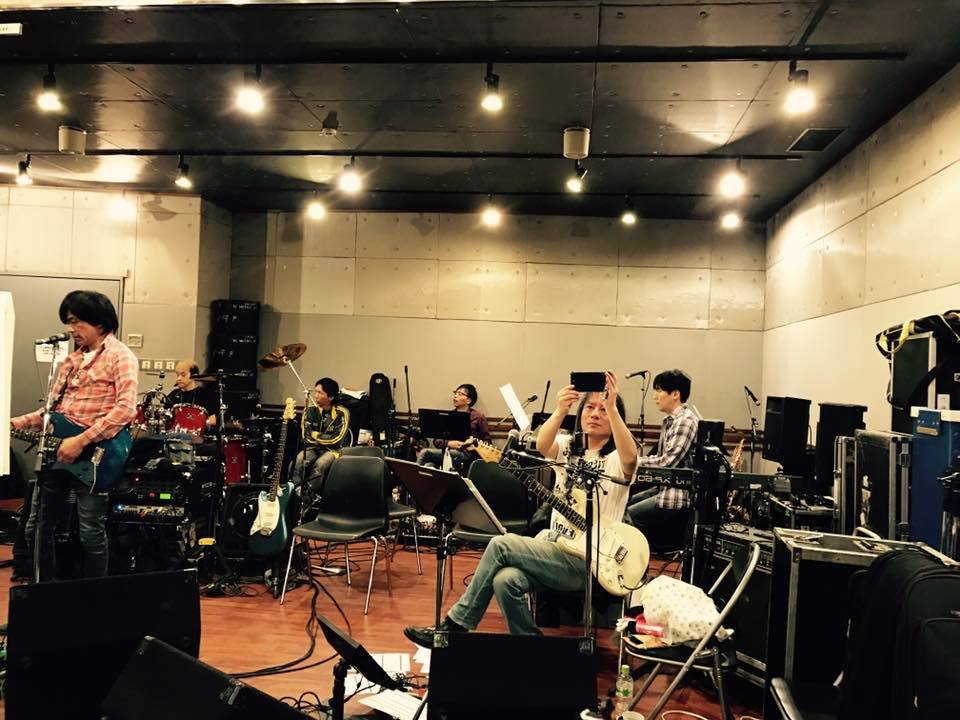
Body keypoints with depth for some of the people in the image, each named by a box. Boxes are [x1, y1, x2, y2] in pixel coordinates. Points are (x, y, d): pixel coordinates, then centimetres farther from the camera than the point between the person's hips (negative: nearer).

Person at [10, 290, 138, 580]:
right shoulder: (72, 358, 16)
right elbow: (54, 408, 20)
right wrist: (18, 422, 4)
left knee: (90, 533, -1)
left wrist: (81, 441, -23)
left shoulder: (119, 356, -8)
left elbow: (126, 408, -21)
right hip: (57, 451, 8)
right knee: (40, 527, 15)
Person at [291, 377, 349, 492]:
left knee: (319, 465, -33)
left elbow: (337, 439, -11)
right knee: (299, 461, -28)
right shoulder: (310, 410, -1)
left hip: (332, 450, -3)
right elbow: (306, 436, -4)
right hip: (312, 448, 3)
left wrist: (316, 435, -8)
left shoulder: (342, 413, -10)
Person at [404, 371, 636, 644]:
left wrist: (612, 408, -37)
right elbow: (542, 445, -14)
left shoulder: (617, 458, -2)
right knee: (505, 580, -27)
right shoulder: (567, 447, 11)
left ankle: (456, 625, -8)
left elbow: (630, 457, -28)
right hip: (553, 545, 5)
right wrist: (560, 410, -32)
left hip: (588, 561, -5)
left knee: (500, 545, -20)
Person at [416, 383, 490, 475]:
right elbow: (436, 441, 16)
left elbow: (487, 441, 9)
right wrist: (448, 443, -6)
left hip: (465, 456, -4)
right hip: (446, 452, 4)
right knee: (429, 466, -33)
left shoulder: (478, 417, 9)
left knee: (425, 452, -23)